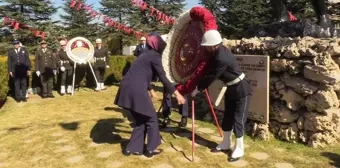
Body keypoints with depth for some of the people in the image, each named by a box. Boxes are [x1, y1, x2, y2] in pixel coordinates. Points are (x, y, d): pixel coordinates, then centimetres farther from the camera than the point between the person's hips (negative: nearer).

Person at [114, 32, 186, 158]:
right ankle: (151, 149, 17)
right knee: (151, 118, 8)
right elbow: (163, 77, -8)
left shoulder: (146, 55, 23)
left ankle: (132, 148, 23)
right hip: (136, 90, -8)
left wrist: (150, 90, 43)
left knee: (141, 119, 20)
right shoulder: (155, 56, -3)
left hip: (127, 89, 8)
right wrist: (176, 93, -5)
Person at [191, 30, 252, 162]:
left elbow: (211, 77, -22)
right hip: (231, 89, 10)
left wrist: (197, 89, -12)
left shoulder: (221, 58, -30)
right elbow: (211, 73, 11)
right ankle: (226, 144, 30)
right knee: (227, 117, 16)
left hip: (241, 89, -10)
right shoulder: (219, 51, -2)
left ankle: (239, 149, 13)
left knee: (238, 119, -1)